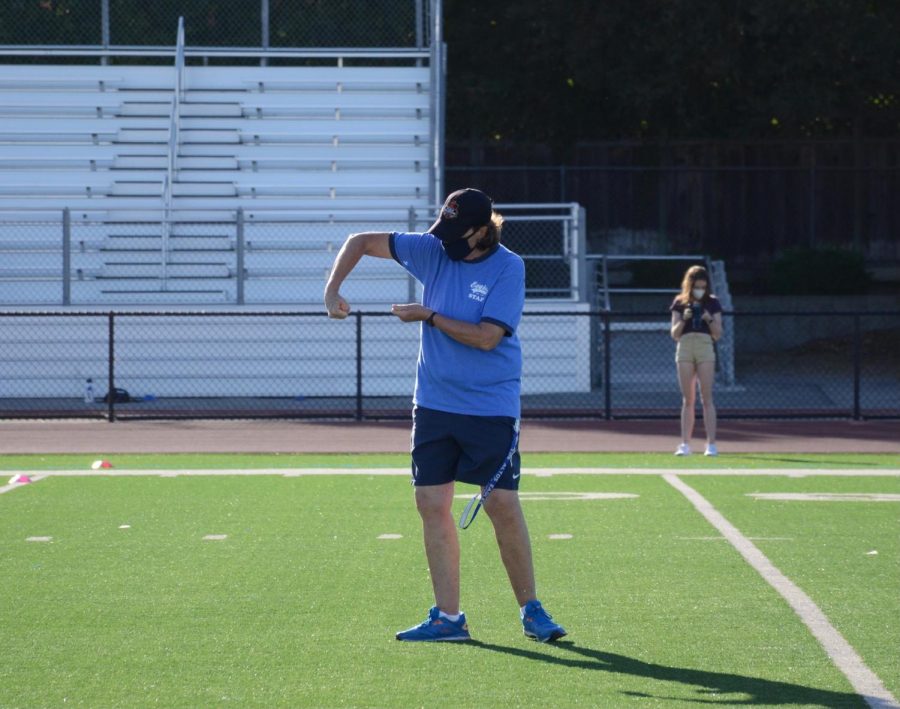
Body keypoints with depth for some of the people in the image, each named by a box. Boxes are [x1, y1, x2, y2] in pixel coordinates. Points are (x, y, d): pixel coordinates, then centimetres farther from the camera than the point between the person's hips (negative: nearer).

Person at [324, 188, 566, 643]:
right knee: (432, 504, 1)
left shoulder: (508, 268, -11)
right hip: (434, 402, 5)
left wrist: (429, 316, -13)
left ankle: (530, 610, 7)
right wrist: (332, 290, -5)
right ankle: (448, 618, 6)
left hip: (491, 406, -5)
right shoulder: (433, 249, 1)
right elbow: (361, 242, 8)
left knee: (502, 505, -7)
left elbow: (486, 337, -19)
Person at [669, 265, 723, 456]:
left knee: (706, 399, -7)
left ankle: (711, 444, -9)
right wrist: (683, 320, -11)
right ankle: (685, 444, 4)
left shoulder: (712, 303, 6)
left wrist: (710, 320, -13)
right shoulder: (680, 303, 8)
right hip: (684, 349, 1)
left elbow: (718, 334, 5)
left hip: (705, 349, -1)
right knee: (687, 400, 3)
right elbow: (674, 334, 6)